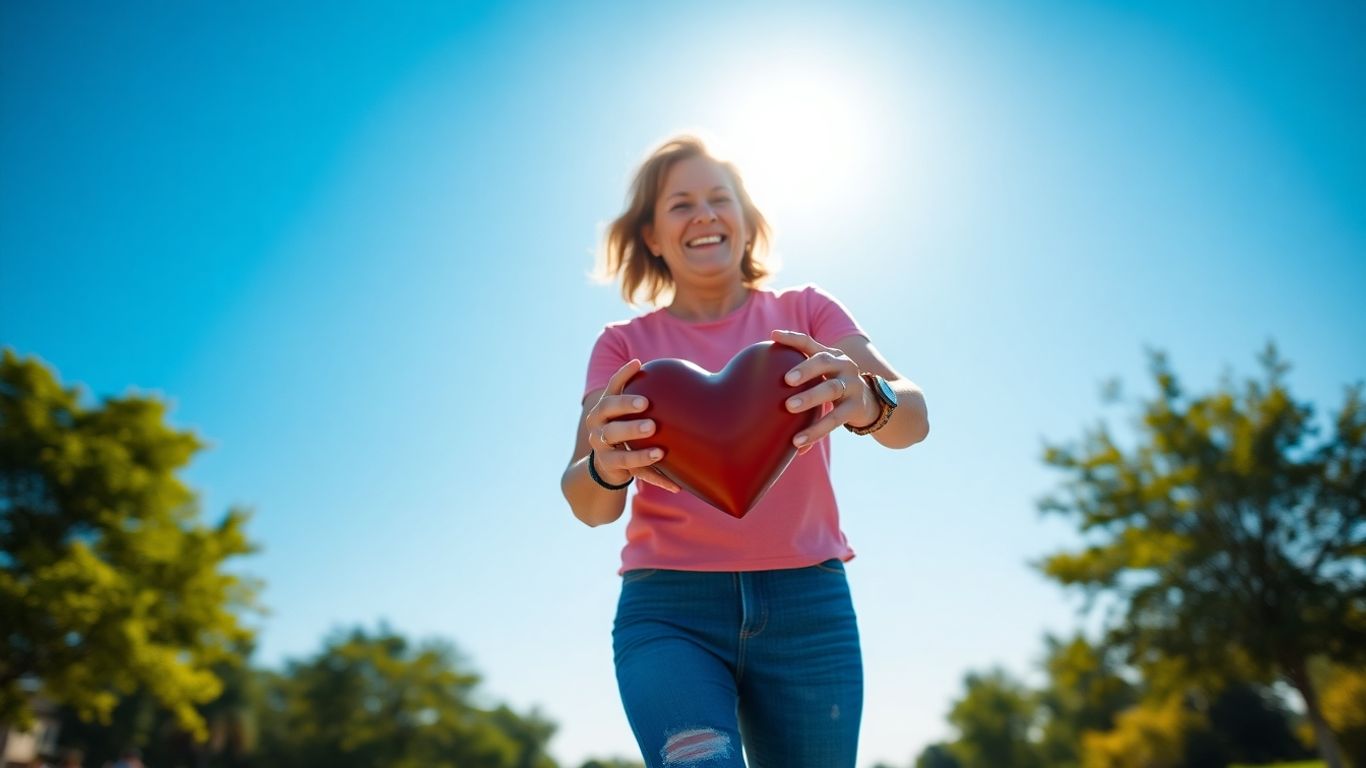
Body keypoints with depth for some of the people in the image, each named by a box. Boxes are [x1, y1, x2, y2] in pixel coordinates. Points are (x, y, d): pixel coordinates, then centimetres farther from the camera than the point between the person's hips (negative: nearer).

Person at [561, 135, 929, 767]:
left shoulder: (806, 312, 6)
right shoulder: (624, 346, 5)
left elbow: (913, 416, -9)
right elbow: (587, 504, -7)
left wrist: (868, 401, -32)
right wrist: (607, 467, -30)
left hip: (808, 604, 2)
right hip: (669, 610, -1)